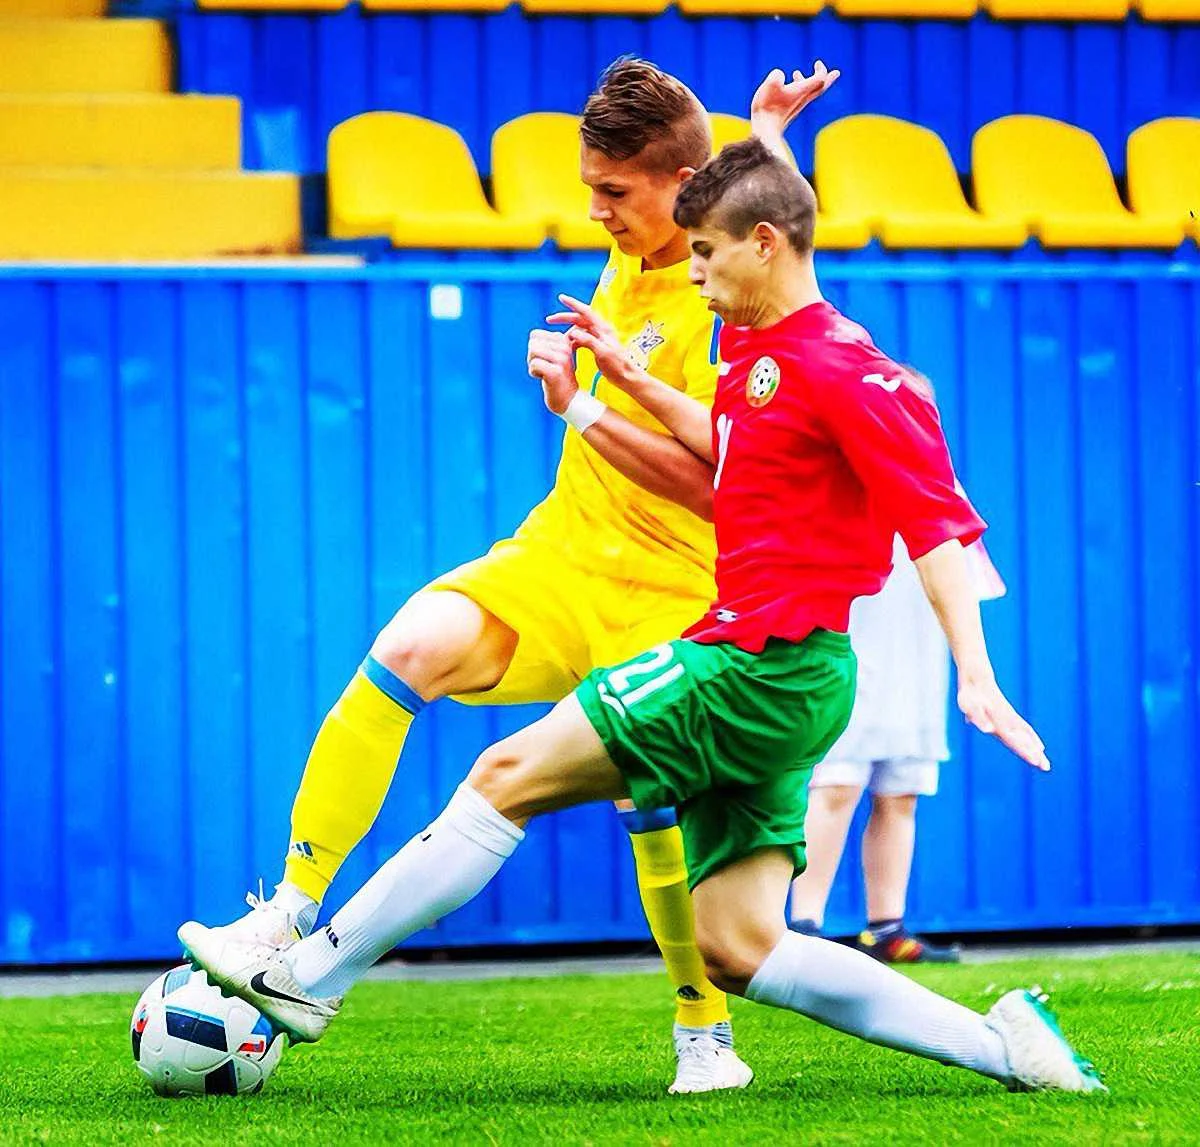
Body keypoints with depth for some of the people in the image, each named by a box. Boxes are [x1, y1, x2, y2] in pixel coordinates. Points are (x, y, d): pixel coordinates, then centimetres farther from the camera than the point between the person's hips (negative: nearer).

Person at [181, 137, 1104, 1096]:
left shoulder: (842, 369, -13)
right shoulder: (755, 349, 15)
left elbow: (938, 521, -17)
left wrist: (975, 675, -24)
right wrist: (630, 381, 33)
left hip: (762, 664, -10)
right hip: (772, 680, 10)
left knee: (508, 776, -6)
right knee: (736, 950, 5)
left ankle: (304, 979, 1)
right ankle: (1000, 1045, 3)